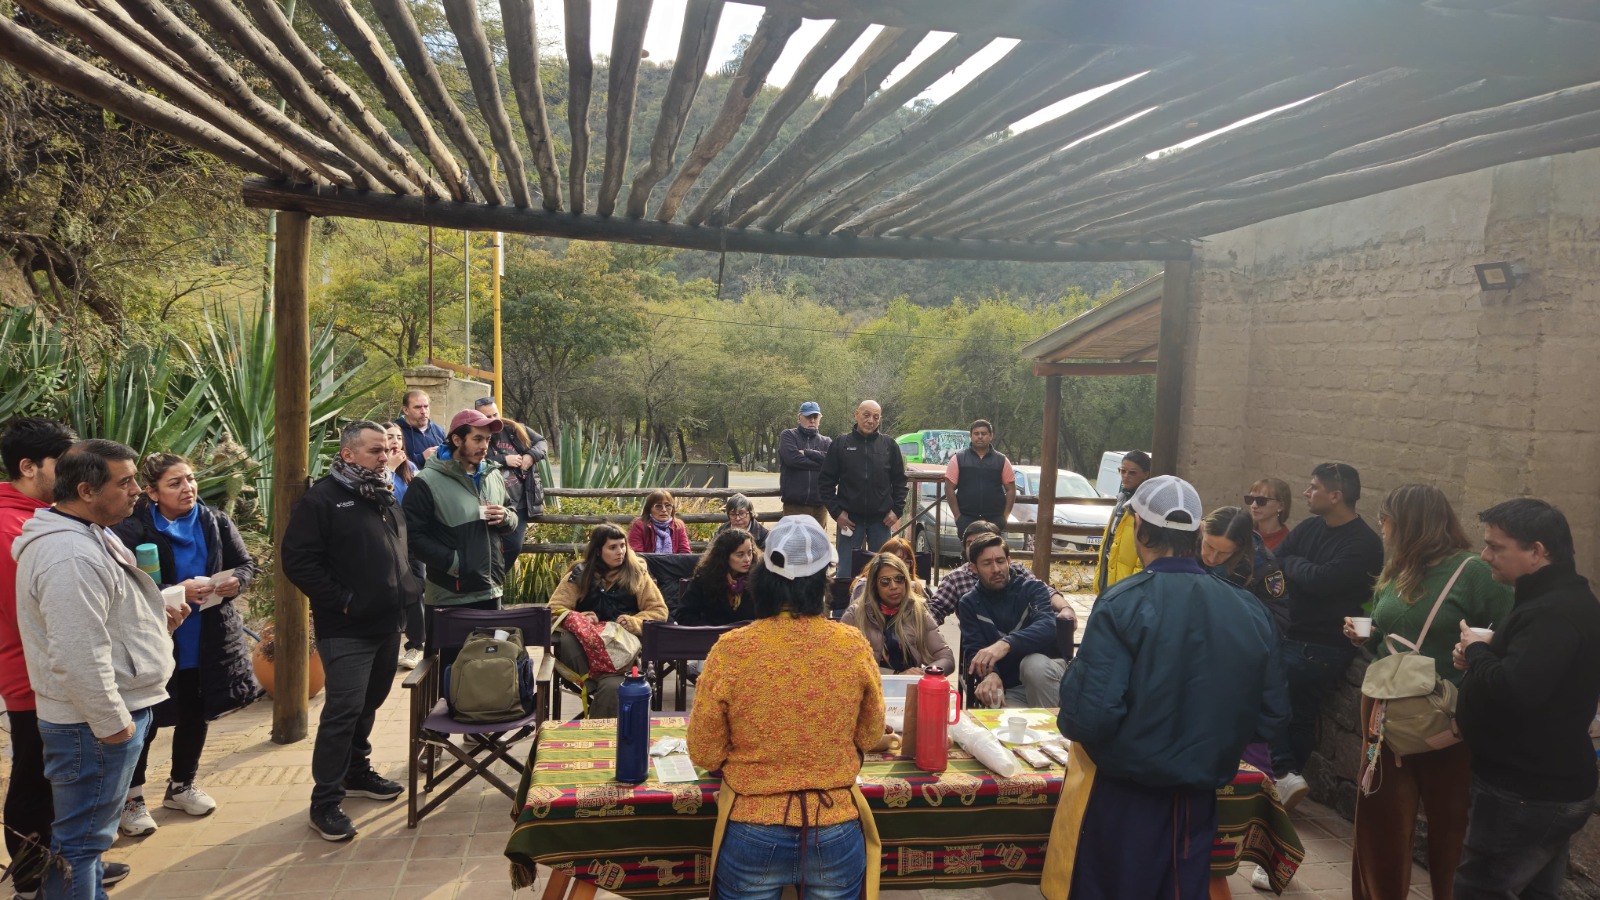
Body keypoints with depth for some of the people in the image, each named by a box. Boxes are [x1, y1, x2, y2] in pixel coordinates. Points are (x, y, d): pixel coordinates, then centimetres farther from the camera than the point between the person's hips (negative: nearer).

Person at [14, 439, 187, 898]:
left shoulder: (85, 535, 11)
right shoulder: (71, 557, -25)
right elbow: (79, 656, -28)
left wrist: (156, 615, 7)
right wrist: (112, 722, -21)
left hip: (109, 710, 11)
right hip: (95, 721, -11)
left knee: (88, 831, 22)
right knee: (81, 839, 2)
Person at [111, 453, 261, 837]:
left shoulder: (216, 523, 1)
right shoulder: (133, 530, -15)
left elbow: (247, 564, 6)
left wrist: (235, 581, -15)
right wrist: (176, 592, -28)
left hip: (209, 641, 5)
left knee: (196, 716, 17)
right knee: (144, 721, 4)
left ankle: (181, 785, 37)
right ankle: (131, 797, 23)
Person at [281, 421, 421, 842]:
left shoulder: (387, 498, 15)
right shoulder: (322, 499, -10)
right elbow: (297, 560, -16)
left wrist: (411, 586, 9)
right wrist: (341, 600, -17)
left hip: (388, 623, 8)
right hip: (347, 629, -8)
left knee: (368, 704, 18)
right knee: (344, 710, -8)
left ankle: (357, 772, 36)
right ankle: (325, 802, 1)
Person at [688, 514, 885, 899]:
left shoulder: (730, 650, -15)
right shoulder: (854, 645, -12)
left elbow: (704, 753, -5)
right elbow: (870, 737, 3)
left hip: (752, 835, -1)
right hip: (835, 833, 1)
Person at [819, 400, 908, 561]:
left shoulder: (889, 445, 5)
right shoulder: (840, 444, 1)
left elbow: (899, 481, 9)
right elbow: (826, 481, 1)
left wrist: (897, 510, -1)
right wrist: (836, 511, -6)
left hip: (881, 519, 1)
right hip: (849, 519, -1)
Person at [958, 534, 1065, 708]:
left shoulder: (1032, 588, -2)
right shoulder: (969, 604, 3)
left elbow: (1048, 627, -22)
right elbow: (974, 652, -7)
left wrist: (1006, 644, -41)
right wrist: (990, 674, -32)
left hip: (1047, 673, 1)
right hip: (1010, 688, -1)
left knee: (1034, 663, -33)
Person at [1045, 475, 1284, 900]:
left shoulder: (1123, 603, -21)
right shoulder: (1250, 610, -7)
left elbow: (1091, 716, -25)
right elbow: (1269, 713, 1)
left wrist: (1071, 721, -3)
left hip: (1125, 798, -4)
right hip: (1199, 796, 4)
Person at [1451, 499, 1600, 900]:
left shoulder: (1553, 613, -24)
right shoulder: (1559, 600, 12)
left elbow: (1513, 690, -36)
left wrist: (1476, 650, -17)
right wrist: (1479, 657, 2)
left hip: (1528, 794, -11)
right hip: (1548, 786, 11)